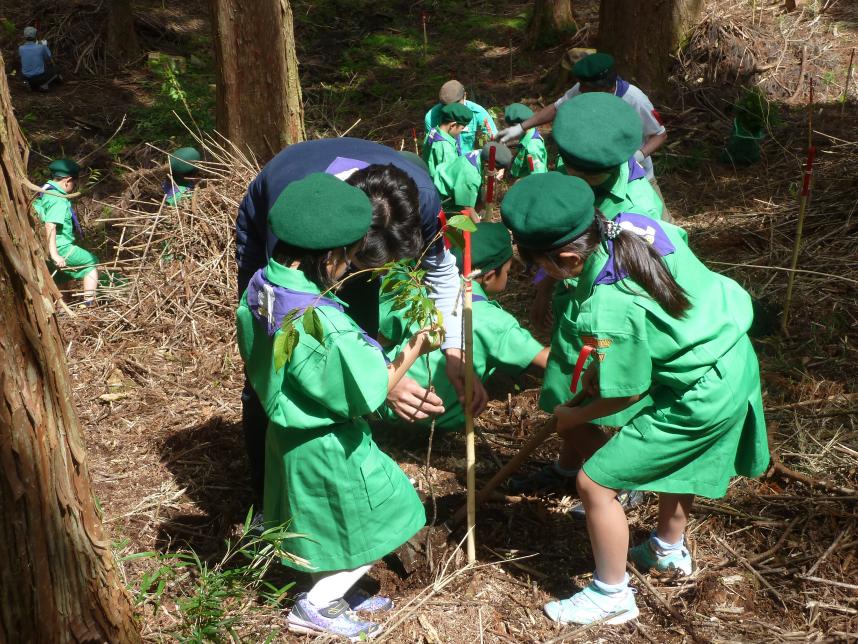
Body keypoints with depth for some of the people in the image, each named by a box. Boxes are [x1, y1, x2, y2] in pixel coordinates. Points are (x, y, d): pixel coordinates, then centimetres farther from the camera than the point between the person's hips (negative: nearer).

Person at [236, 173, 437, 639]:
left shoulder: (260, 288, -11)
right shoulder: (324, 326, -36)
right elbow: (369, 396, -24)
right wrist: (411, 352, -11)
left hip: (288, 432, 8)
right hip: (330, 447, -8)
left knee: (325, 526, 29)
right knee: (378, 527, 15)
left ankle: (333, 593, 47)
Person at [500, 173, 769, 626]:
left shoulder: (607, 312, -32)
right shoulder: (634, 223, -12)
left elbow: (626, 395, -19)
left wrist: (573, 417, 3)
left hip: (702, 398, -9)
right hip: (733, 354, 9)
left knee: (594, 482, 1)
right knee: (672, 455, 33)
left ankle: (612, 597, 20)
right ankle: (670, 549, 57)